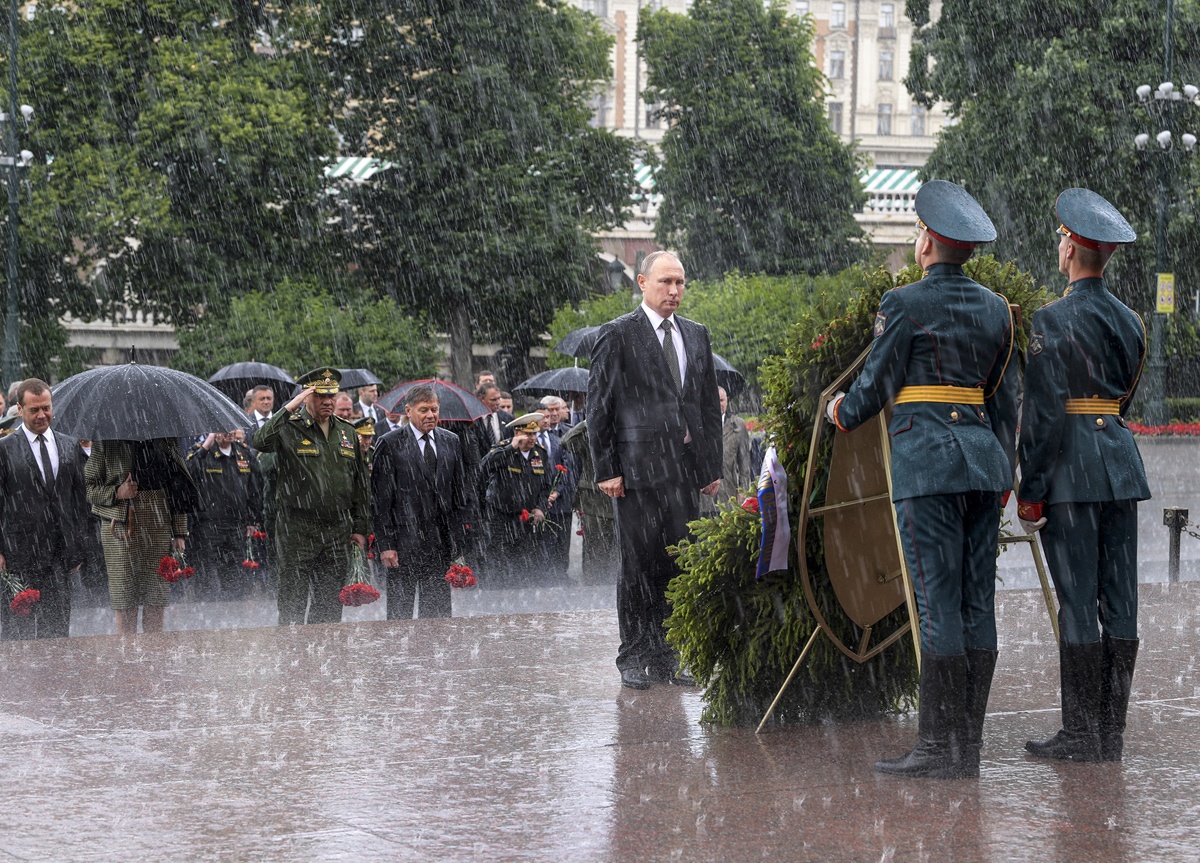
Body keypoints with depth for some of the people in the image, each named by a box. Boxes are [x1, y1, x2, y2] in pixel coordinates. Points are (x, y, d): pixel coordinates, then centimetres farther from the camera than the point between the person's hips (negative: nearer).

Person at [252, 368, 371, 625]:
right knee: (293, 603, -3)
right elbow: (260, 442, -26)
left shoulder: (347, 432, 12)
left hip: (337, 531, 5)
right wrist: (289, 408, -26)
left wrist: (360, 527, 12)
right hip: (296, 529, -5)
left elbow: (361, 484, 17)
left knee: (330, 604, 7)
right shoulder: (290, 428, -3)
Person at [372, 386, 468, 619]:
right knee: (400, 609, 0)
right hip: (404, 543, -4)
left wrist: (459, 538, 6)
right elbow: (381, 500, -5)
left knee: (437, 609, 5)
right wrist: (386, 544, -11)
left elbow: (460, 494, 13)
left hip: (441, 543, 4)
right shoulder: (390, 444, -4)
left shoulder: (451, 442, 10)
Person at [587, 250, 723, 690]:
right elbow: (598, 406, -3)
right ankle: (633, 658, 6)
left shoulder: (696, 336, 16)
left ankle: (666, 658, 10)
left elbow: (710, 405, 18)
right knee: (639, 565, -2)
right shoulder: (618, 335, -1)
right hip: (638, 469, -5)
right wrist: (606, 469, -8)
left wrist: (713, 467, 12)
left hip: (685, 469, 5)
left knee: (679, 565, 3)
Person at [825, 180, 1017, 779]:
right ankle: (968, 745, 8)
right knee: (976, 603, 6)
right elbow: (1005, 398, 15)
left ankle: (939, 747, -8)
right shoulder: (994, 307, 11)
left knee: (938, 605, -8)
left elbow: (876, 386, -2)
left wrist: (841, 413, 19)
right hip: (983, 457, 7)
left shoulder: (904, 304, -8)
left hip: (926, 459, -7)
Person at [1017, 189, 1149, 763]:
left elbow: (1043, 411, -14)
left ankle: (1080, 734, -3)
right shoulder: (1130, 321, 11)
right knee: (1119, 598, 6)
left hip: (1069, 470, -7)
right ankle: (1112, 732, 9)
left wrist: (1029, 491, -10)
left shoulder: (1053, 321, -12)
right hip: (1122, 463, 7)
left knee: (1077, 600, -5)